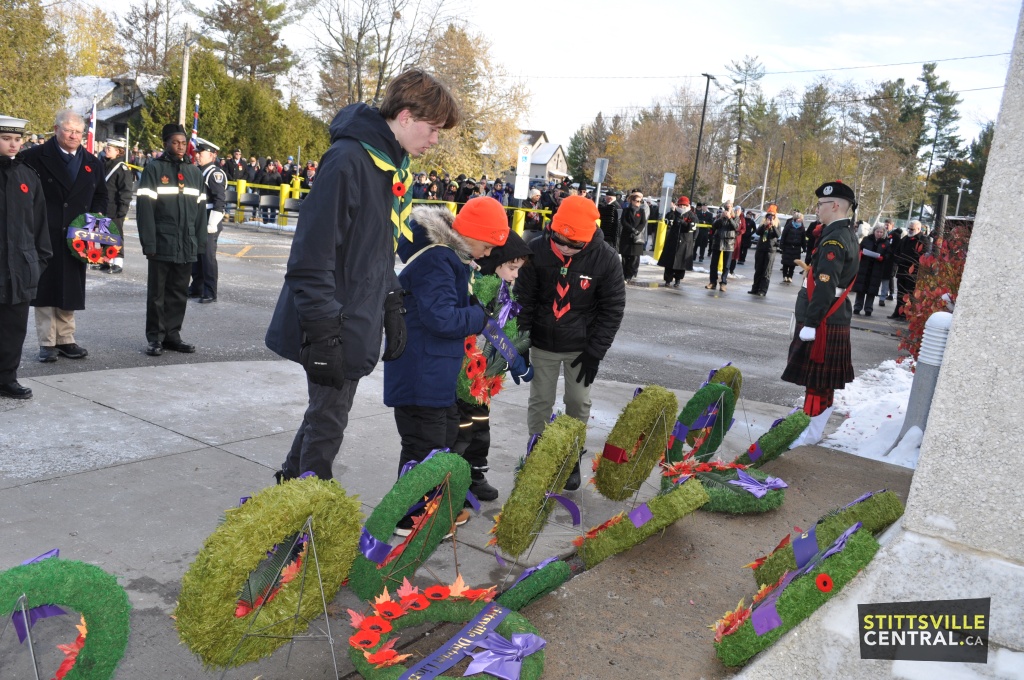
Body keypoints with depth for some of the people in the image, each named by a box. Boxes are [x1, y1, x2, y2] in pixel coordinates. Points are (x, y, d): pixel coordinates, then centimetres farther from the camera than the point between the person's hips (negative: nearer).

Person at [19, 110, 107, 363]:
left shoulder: (93, 163, 11)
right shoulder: (35, 157, -3)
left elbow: (101, 196, 19)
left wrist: (97, 214, 1)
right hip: (44, 236, -4)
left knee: (70, 290, 9)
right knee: (45, 288, 2)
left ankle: (65, 340, 19)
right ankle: (47, 342, 9)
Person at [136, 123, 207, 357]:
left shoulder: (194, 172, 14)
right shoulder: (154, 169, -2)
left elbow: (200, 208, 14)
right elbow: (144, 208, -7)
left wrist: (200, 241, 8)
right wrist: (148, 243, -13)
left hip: (187, 247, 4)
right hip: (162, 245, -4)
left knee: (179, 293, 9)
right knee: (157, 293, 3)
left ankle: (172, 334, 18)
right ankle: (155, 337, 10)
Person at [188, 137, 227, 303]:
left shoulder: (215, 173, -11)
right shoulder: (197, 171, 15)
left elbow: (220, 201, -18)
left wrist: (212, 224, -22)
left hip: (209, 222, -8)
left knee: (208, 257, -5)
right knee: (195, 255, 14)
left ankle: (210, 293, 2)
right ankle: (196, 288, 25)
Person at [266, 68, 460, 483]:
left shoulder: (395, 166, 11)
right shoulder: (348, 160, -20)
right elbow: (312, 256, -23)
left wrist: (393, 309, 14)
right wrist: (323, 332, -23)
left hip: (359, 323, 9)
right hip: (334, 329, -9)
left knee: (328, 412, 20)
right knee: (328, 421, 3)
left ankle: (292, 481, 38)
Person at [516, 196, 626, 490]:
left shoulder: (605, 258, -17)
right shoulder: (537, 251, -16)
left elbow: (613, 308, -9)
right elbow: (524, 299, -7)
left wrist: (595, 351, -11)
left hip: (581, 347, 0)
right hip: (543, 344, 1)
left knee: (578, 403, 10)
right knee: (540, 402, 10)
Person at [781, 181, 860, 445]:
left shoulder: (834, 240, -19)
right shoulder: (847, 235, 14)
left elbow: (825, 286, -25)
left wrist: (810, 322, -24)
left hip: (823, 322, -10)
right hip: (835, 320, 10)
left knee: (817, 380, -1)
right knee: (823, 381, 16)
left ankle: (811, 434, 7)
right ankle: (812, 429, 26)